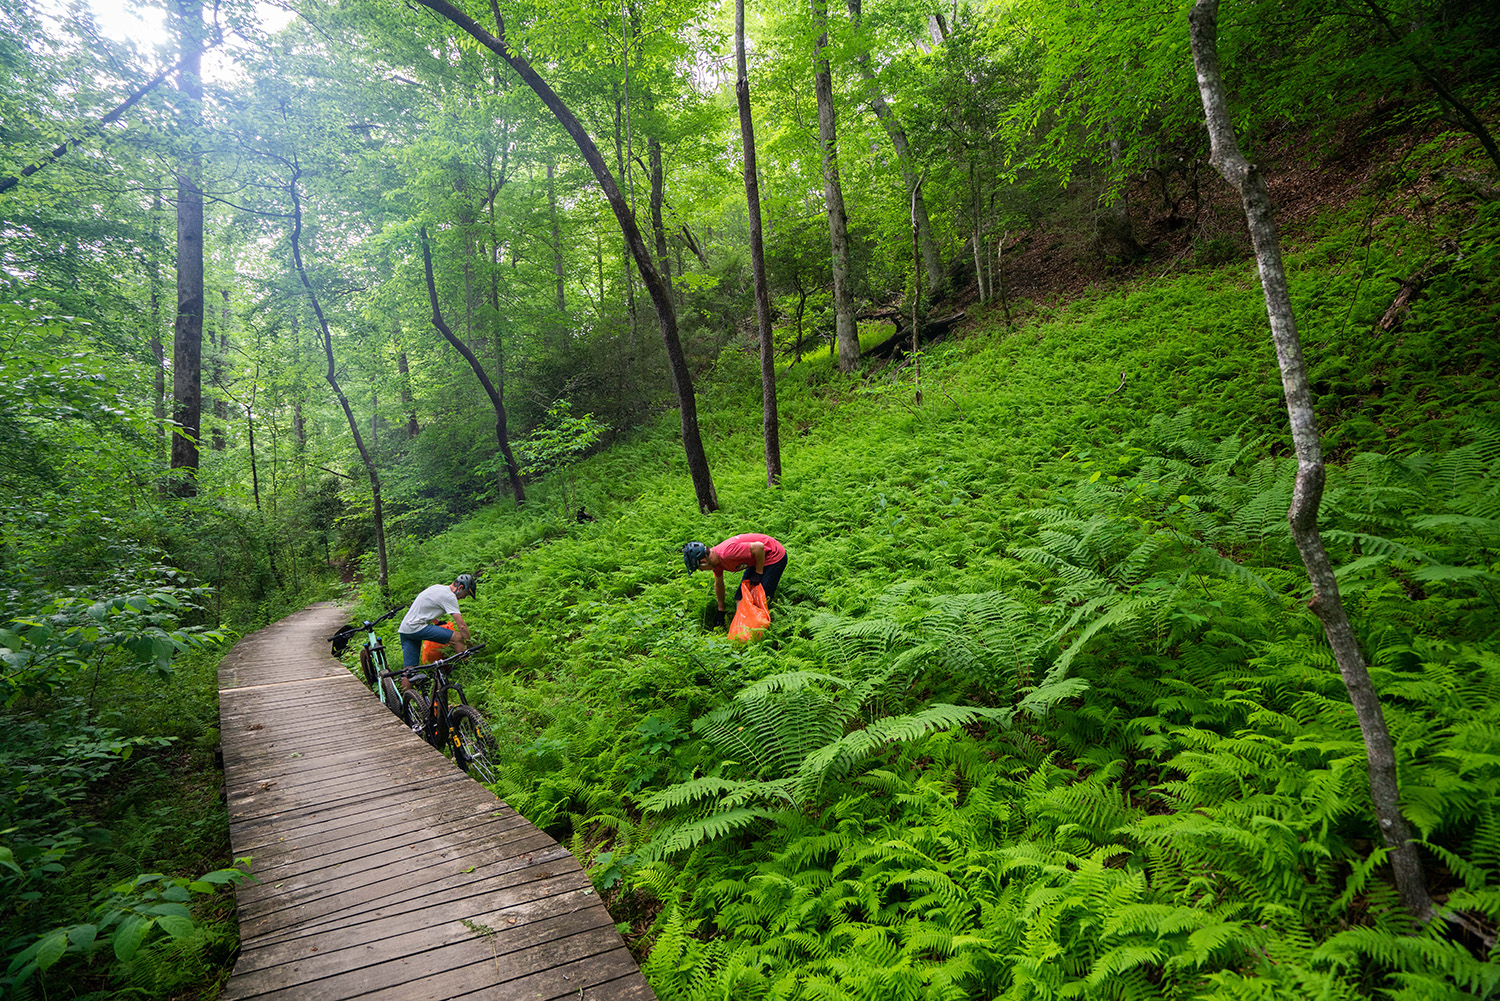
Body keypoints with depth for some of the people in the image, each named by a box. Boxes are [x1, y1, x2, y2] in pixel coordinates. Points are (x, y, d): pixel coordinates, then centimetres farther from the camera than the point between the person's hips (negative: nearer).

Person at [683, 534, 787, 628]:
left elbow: (759, 547, -32)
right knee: (740, 598, 5)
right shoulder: (715, 559, -4)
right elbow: (718, 584, 14)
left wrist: (758, 573, -22)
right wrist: (720, 610, 21)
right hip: (756, 559, 9)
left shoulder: (727, 553, -34)